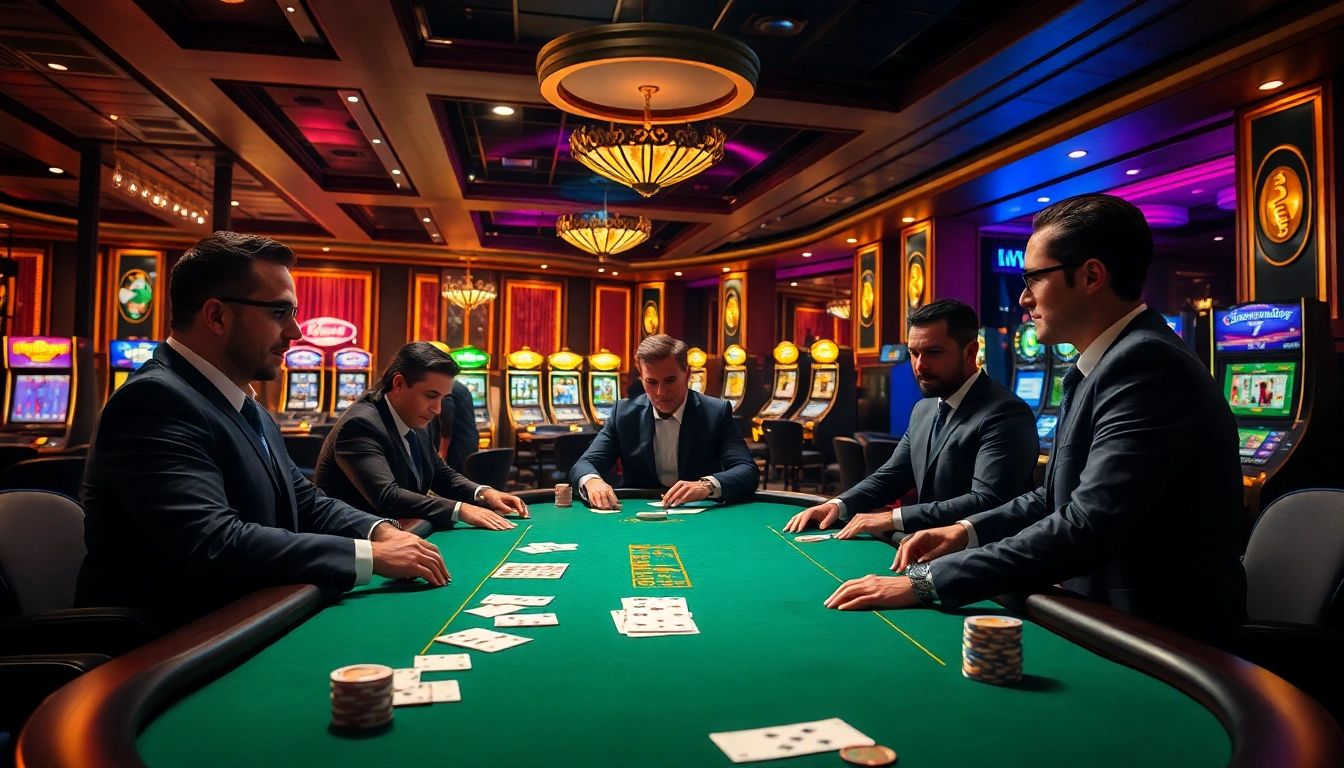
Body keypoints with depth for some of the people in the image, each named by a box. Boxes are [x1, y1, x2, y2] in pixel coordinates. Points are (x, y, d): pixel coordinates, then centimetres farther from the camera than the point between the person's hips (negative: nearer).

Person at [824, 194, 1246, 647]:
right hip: (1112, 613, 8)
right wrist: (968, 531, 1)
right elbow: (1060, 496, 17)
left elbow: (1090, 525, -30)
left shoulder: (1148, 364, -22)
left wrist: (927, 582, -29)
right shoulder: (1113, 360, 11)